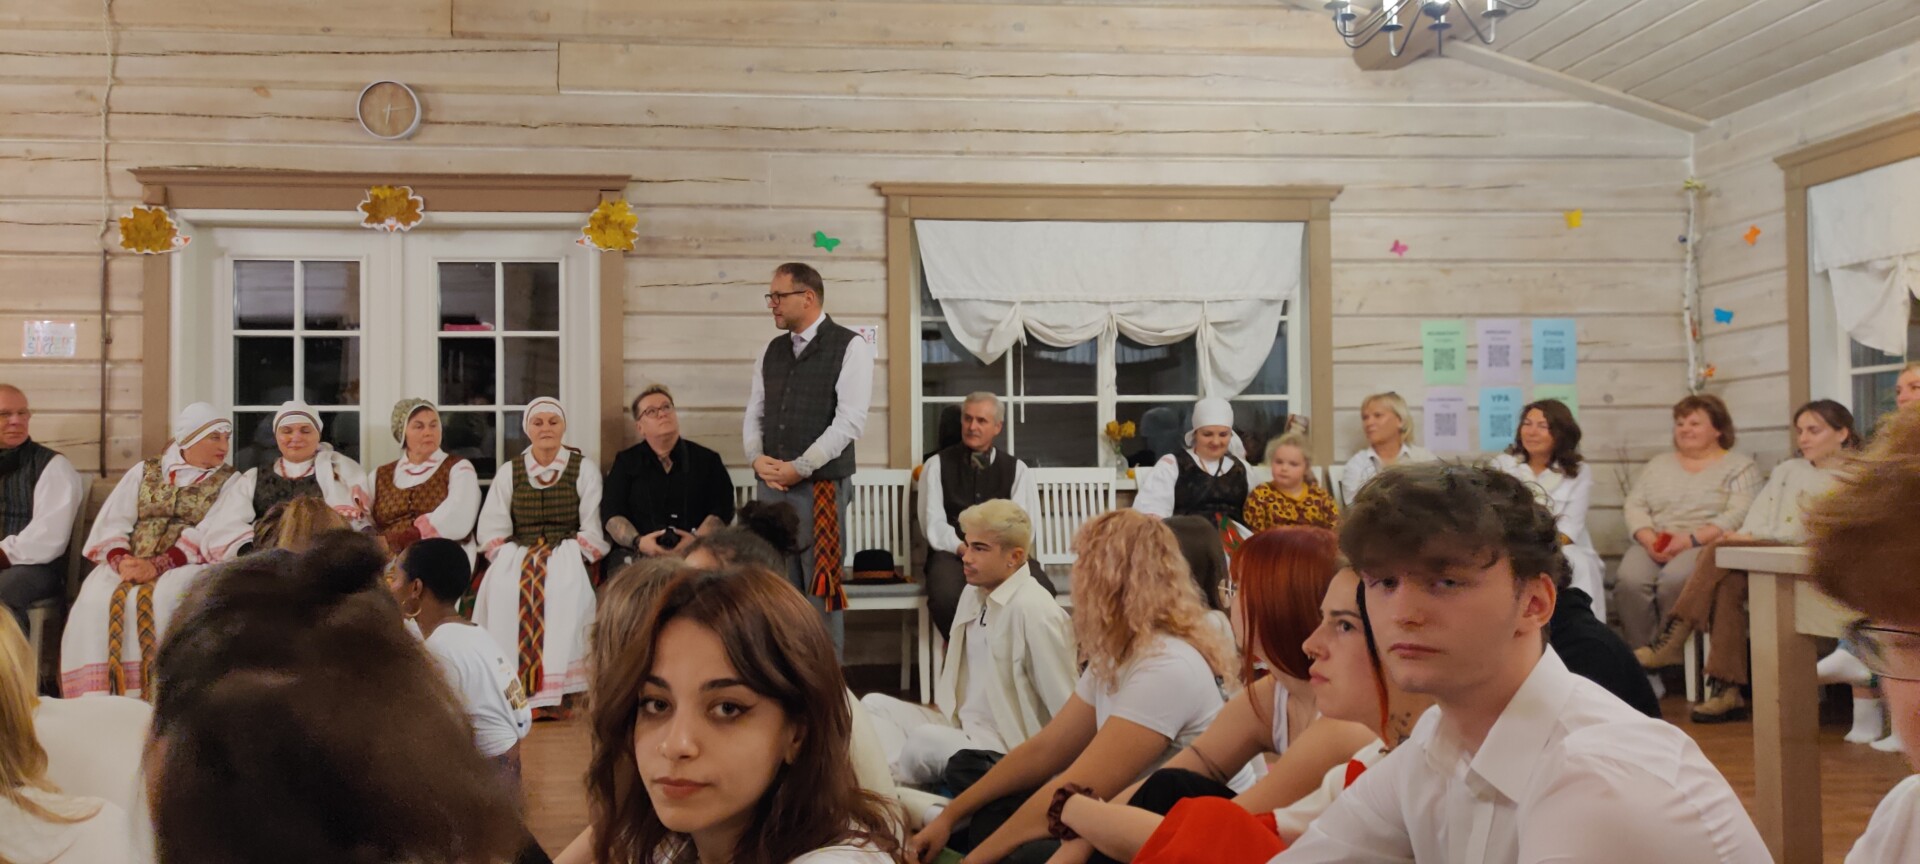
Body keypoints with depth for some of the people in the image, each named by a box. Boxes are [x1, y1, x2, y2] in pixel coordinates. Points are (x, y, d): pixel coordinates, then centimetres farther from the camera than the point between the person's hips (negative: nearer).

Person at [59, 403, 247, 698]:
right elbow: (112, 523, 5)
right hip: (130, 563, 3)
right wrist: (120, 560, -16)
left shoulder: (229, 481, 6)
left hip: (185, 566, -3)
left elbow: (211, 537, -8)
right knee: (96, 598, -28)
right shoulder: (143, 471, 15)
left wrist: (157, 565, -21)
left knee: (160, 599, -35)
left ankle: (148, 698, -30)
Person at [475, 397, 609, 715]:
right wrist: (509, 561, -6)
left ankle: (551, 690, -33)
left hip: (567, 553, -2)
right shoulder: (509, 472, 14)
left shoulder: (584, 468, 7)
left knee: (564, 588, -34)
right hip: (519, 555, 2)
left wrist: (570, 560, -12)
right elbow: (491, 531, 8)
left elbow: (593, 530, 0)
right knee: (502, 587, -29)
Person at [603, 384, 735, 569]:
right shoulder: (626, 462, 16)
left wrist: (697, 540, -14)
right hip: (638, 557, 1)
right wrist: (638, 541, -13)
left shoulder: (708, 460, 15)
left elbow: (722, 509, 5)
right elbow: (612, 513, 6)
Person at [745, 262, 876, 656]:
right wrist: (758, 459, -3)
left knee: (821, 583, -1)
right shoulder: (772, 351, 14)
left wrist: (799, 467, -15)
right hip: (771, 482, 6)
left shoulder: (850, 347, -5)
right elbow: (754, 414, 17)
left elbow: (850, 421, -13)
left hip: (821, 483, -6)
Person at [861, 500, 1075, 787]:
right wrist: (940, 711, 8)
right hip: (958, 726, 9)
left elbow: (1068, 709, -18)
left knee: (925, 739, -33)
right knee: (875, 704, -3)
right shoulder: (973, 593, 7)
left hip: (1000, 751, -9)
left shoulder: (1034, 611, -20)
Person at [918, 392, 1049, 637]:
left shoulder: (1017, 469, 16)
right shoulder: (937, 465, 13)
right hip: (953, 553, -1)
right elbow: (934, 524, 3)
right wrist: (965, 550, -16)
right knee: (947, 596, -36)